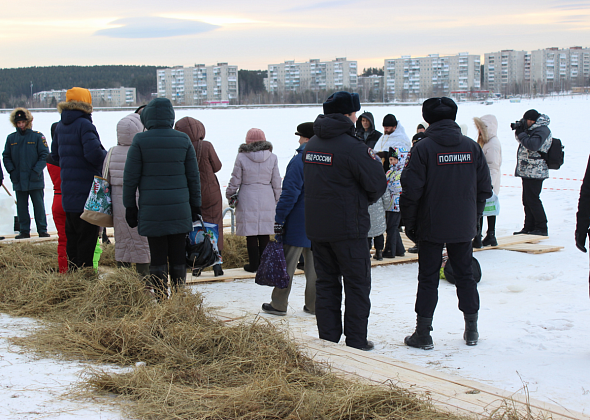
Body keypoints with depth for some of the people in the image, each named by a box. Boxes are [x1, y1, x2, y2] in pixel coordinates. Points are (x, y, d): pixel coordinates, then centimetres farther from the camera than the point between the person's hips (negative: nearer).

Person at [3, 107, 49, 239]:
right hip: (18, 179, 3)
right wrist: (12, 171, -3)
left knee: (39, 206, 1)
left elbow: (44, 155, -4)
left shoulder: (37, 137, -2)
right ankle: (24, 231, 14)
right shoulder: (11, 138, 7)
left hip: (35, 179, -3)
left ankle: (42, 230, 8)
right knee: (22, 207, 7)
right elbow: (6, 157, 11)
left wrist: (36, 171, -12)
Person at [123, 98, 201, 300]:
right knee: (178, 255, 8)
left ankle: (161, 300, 4)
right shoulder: (183, 140, 2)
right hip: (180, 209, 2)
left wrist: (130, 206, 5)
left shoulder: (140, 141, -5)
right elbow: (193, 177, 6)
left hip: (152, 210, -2)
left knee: (158, 256, 3)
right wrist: (195, 206, 14)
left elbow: (130, 178, -4)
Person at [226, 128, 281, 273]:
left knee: (250, 234, 4)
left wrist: (230, 195, 13)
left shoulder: (241, 157, -9)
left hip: (248, 198, -2)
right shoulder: (272, 157, -1)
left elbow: (235, 180, -3)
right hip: (266, 199, 2)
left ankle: (253, 264, 8)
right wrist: (277, 200, 15)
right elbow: (276, 182, 4)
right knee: (264, 233, 10)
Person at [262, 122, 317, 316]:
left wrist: (279, 219, -11)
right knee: (314, 264, 11)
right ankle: (314, 305, 14)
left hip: (298, 220, -6)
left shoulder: (298, 161, -13)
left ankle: (279, 304, 8)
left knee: (287, 263, 2)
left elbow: (290, 193, -15)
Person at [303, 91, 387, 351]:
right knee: (357, 284, 4)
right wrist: (365, 200, 8)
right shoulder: (352, 147, -16)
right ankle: (356, 342, 8)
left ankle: (328, 339, 15)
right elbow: (377, 184, -14)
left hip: (316, 227, 7)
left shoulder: (311, 145, 8)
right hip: (348, 228, -7)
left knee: (326, 282, 13)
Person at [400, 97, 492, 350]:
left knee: (428, 279, 4)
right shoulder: (471, 147, 1)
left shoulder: (423, 148, -11)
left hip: (431, 227, -3)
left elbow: (411, 190, -14)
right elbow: (484, 188, 5)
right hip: (464, 227, 3)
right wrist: (473, 216, 15)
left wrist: (409, 223, -3)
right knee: (465, 275, 15)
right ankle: (471, 330, 20)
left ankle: (423, 334, 6)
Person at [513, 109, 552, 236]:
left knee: (532, 200, -9)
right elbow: (523, 141, 26)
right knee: (527, 200, 12)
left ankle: (541, 228, -4)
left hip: (535, 172, -10)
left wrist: (521, 134, -15)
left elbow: (533, 145, -28)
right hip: (527, 172, 10)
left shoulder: (542, 130, -14)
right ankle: (529, 227, 18)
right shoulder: (534, 129, 17)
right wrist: (519, 130, 7)